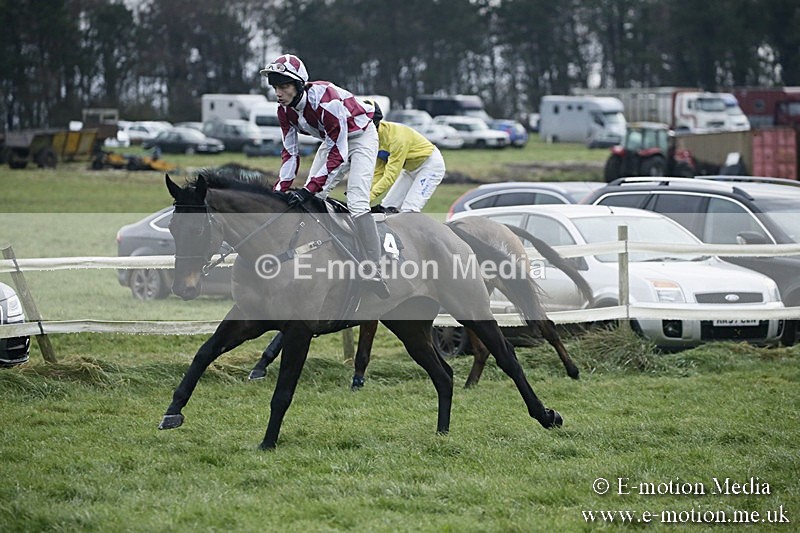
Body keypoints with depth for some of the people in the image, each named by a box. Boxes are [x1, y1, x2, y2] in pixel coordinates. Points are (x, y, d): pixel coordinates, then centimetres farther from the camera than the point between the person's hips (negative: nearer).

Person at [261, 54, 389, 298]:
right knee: (309, 201, -1)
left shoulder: (324, 99, -36)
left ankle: (374, 273, -24)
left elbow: (338, 152, -35)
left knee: (357, 203, -22)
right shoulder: (286, 110, -12)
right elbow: (290, 152, -5)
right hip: (333, 140, 8)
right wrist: (280, 190, -16)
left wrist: (309, 189, -40)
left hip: (360, 137, -8)